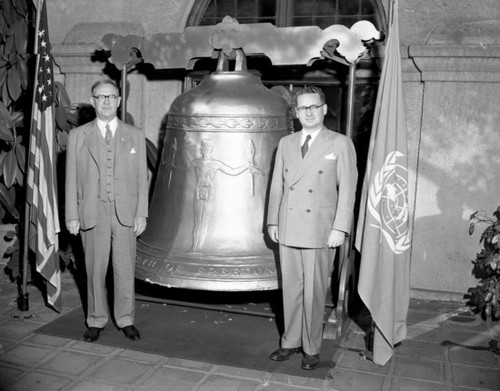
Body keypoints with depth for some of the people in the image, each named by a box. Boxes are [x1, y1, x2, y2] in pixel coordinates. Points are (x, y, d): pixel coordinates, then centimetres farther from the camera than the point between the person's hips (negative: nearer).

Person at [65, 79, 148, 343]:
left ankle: (126, 320, 21)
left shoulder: (135, 136, 7)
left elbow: (142, 178, 5)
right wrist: (72, 216, -1)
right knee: (95, 270, 8)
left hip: (125, 214, 0)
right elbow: (71, 179, 5)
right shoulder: (78, 136, 6)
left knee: (125, 269, 5)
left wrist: (141, 213, -2)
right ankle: (96, 321, 23)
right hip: (92, 214, 0)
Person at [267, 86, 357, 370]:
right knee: (291, 289, 11)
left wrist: (340, 228, -11)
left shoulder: (340, 144, -1)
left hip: (320, 233, -4)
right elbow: (277, 185, 13)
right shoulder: (286, 144, 12)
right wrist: (273, 221, 9)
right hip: (288, 231, 4)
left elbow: (347, 189, -5)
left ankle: (312, 349, 19)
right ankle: (291, 342, 27)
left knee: (314, 292, 3)